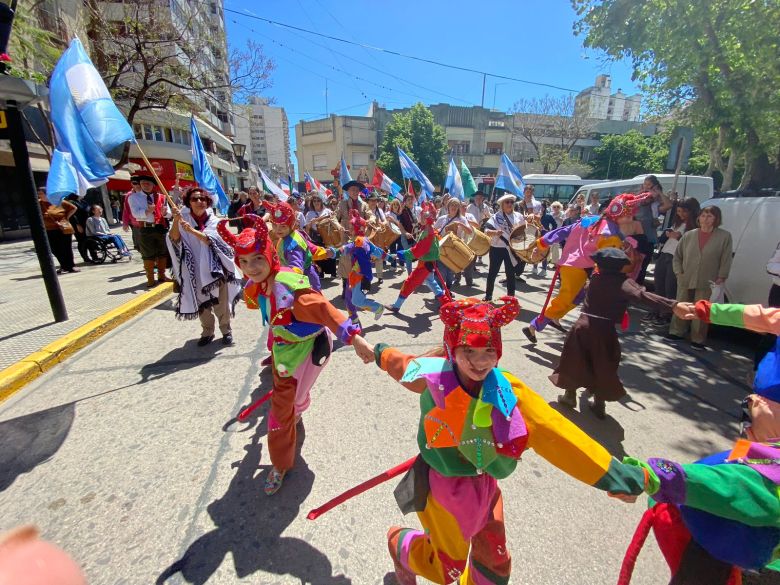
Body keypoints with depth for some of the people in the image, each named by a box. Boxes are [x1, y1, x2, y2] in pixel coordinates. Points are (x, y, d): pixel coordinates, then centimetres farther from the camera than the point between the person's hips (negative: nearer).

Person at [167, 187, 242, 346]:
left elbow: (211, 240, -16)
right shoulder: (184, 219, 1)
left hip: (215, 267, -1)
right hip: (195, 269, 1)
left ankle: (226, 330, 20)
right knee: (201, 303, 10)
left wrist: (192, 230, -30)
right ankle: (207, 332, 25)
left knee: (221, 302, 4)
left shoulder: (213, 220, 0)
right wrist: (176, 221, -29)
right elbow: (174, 239, -14)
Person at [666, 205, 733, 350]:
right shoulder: (689, 235, 4)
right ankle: (676, 332, 25)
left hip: (707, 283, -2)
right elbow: (677, 255, 9)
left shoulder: (724, 236, -2)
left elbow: (726, 259, -3)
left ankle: (698, 339, 13)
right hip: (685, 280, 3)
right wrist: (678, 271, 0)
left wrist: (721, 278, -8)